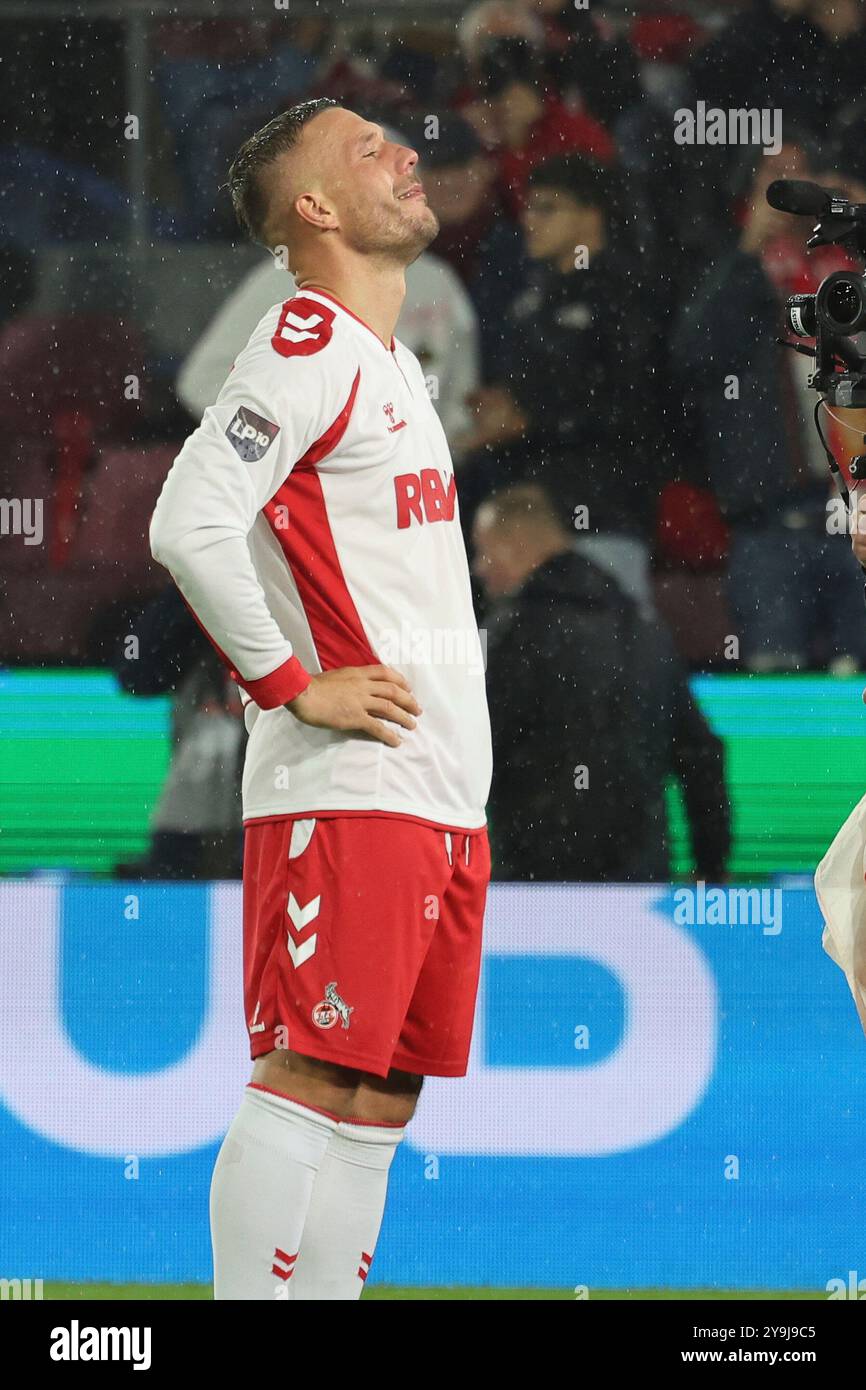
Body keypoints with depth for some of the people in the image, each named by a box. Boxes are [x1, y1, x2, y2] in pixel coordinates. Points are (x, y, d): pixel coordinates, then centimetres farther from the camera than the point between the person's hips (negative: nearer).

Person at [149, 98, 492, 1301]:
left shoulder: (391, 361, 20)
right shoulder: (309, 344, -10)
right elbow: (189, 525, -22)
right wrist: (292, 686, -16)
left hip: (441, 800, 9)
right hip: (346, 794, -9)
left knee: (376, 1104, 7)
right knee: (309, 1086, -11)